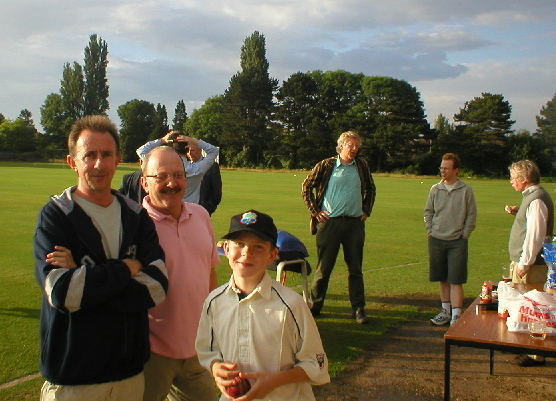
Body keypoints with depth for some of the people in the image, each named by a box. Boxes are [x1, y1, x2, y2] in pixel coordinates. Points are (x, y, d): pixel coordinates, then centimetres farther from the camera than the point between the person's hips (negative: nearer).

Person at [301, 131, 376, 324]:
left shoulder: (362, 165, 9)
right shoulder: (326, 165, -1)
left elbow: (370, 189, 24)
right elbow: (306, 186, 5)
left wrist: (366, 211, 14)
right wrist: (315, 211, 0)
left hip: (355, 223, 3)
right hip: (330, 223, -3)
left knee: (356, 269, 7)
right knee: (323, 268, 4)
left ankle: (358, 309, 15)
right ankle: (314, 306, 17)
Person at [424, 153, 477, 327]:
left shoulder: (466, 190, -3)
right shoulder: (435, 189, 5)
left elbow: (471, 215, 2)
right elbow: (428, 212, 12)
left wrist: (464, 235, -3)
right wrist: (430, 231, 3)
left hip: (457, 242, -3)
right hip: (436, 240, 3)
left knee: (456, 280, -4)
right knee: (442, 279, 12)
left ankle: (456, 316, 0)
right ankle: (445, 311, 24)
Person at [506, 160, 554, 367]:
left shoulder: (536, 200, -19)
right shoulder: (531, 196, 13)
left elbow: (535, 235, -24)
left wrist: (524, 264, -21)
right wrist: (516, 212, 7)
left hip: (530, 266, -11)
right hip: (523, 262, 11)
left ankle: (536, 355, 6)